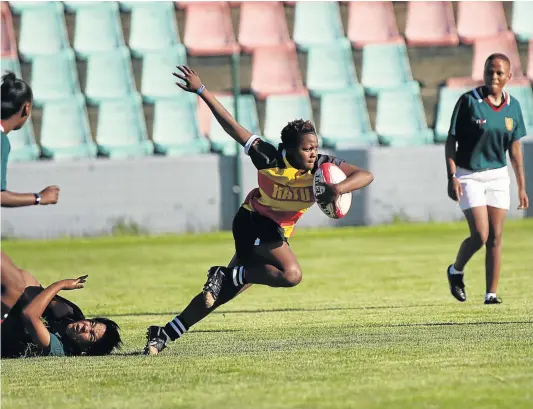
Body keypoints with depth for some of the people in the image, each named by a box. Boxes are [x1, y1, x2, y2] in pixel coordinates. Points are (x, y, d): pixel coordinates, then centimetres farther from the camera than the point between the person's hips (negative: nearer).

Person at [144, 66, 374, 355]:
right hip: (253, 222, -6)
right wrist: (201, 91, -21)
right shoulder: (270, 160, -24)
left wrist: (340, 188, -42)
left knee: (223, 292, 7)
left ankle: (165, 334, 14)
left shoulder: (322, 167, -15)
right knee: (291, 274, -30)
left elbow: (365, 175, -21)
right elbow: (233, 127, -20)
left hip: (277, 232, 6)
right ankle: (225, 275, -14)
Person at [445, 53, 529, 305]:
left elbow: (515, 148, 10)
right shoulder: (469, 101, -10)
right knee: (480, 236, -11)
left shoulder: (512, 106, 4)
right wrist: (451, 176, -16)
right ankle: (456, 271, 17)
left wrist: (522, 187, 10)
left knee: (496, 237, -1)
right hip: (469, 176, -4)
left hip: (497, 176, 4)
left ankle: (491, 293, 5)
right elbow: (451, 141, -7)